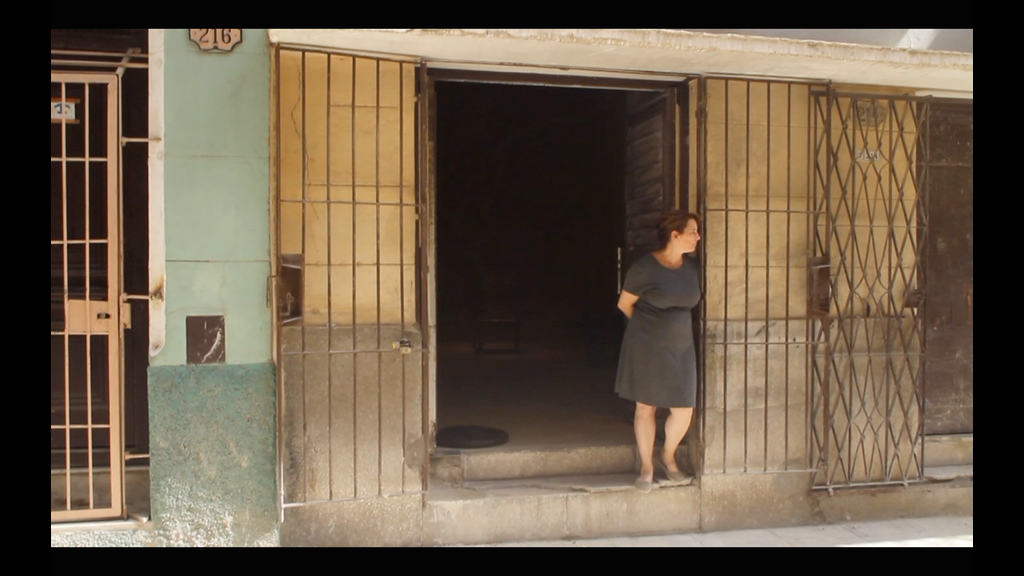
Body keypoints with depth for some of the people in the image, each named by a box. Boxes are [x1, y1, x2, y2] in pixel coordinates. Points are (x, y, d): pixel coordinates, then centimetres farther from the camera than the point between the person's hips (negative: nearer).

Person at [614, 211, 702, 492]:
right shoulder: (645, 267, -13)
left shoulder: (692, 267, 3)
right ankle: (646, 467, 23)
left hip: (681, 347, 5)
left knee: (684, 410, 3)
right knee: (645, 407, 6)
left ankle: (668, 458, 30)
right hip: (646, 347, -4)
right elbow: (624, 304, -2)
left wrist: (674, 323, 12)